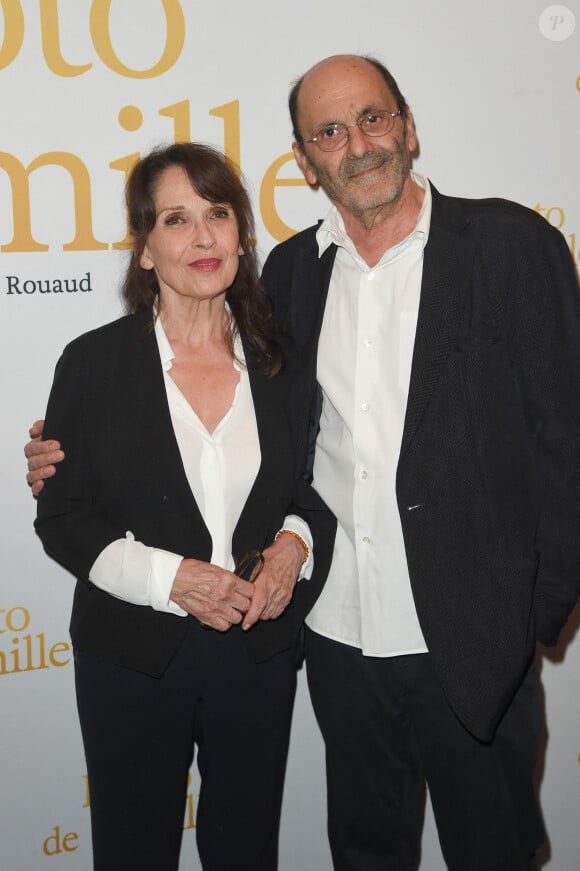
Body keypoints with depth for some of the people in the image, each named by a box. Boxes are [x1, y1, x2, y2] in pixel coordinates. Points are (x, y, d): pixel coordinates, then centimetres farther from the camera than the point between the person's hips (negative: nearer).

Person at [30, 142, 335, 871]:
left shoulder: (280, 360, 0)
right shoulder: (94, 363, -8)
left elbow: (316, 484, 11)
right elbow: (61, 519, -6)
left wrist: (295, 544, -11)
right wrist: (171, 579, -19)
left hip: (260, 651, 2)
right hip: (133, 655, -2)